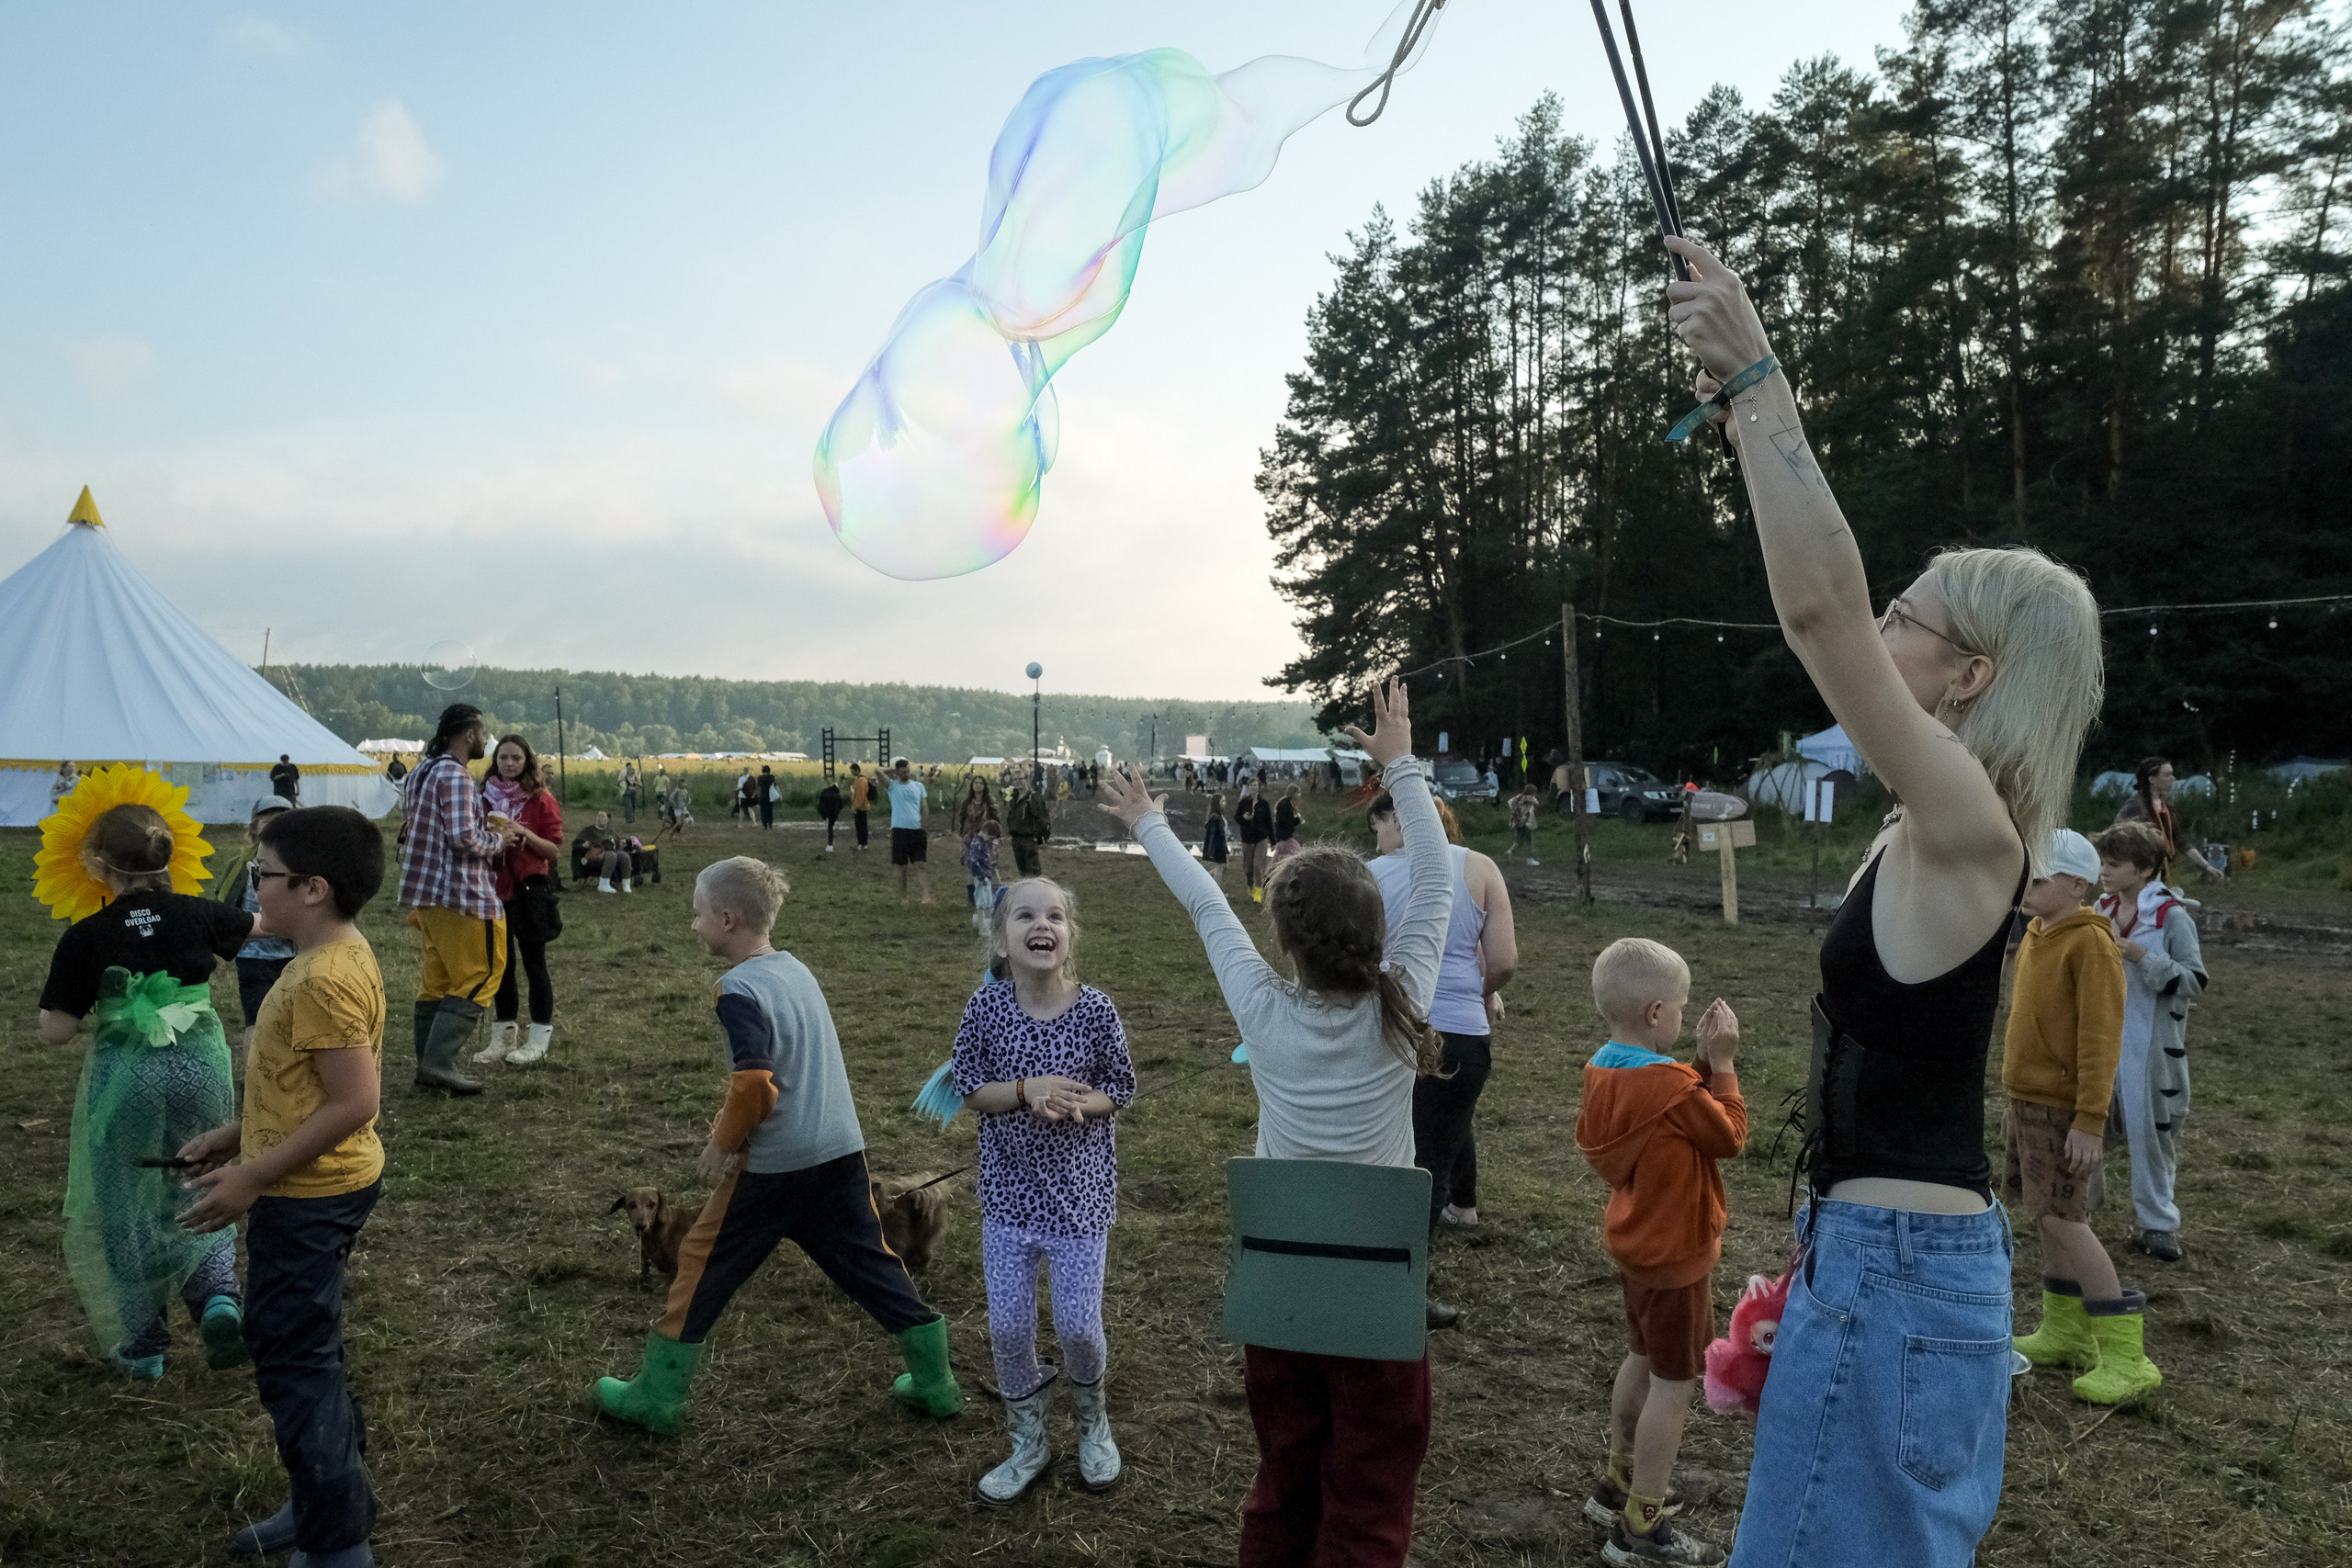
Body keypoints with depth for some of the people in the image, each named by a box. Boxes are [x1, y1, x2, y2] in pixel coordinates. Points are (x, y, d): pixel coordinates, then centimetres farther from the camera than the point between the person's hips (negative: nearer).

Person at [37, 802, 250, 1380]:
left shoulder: (85, 938, -11)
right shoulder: (198, 913, -4)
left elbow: (56, 1030, -8)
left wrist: (63, 977, 7)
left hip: (125, 1078, -2)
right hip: (201, 1068, 2)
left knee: (119, 1213, 16)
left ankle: (140, 1346, 23)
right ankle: (219, 1295, -1)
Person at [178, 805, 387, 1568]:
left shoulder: (324, 979, -26)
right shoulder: (337, 956, 6)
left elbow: (353, 1103, -27)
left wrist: (251, 1178, -21)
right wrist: (236, 1133, 16)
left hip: (308, 1198, -10)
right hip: (317, 1187, 10)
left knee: (293, 1361, 2)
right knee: (304, 1349, 22)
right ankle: (336, 1497, 37)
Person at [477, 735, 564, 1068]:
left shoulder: (541, 799, -4)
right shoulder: (487, 797, 9)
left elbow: (554, 850, -5)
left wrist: (526, 834, -20)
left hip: (530, 888, -5)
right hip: (494, 887, 5)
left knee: (534, 963, 1)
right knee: (501, 963, 11)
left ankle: (539, 1038, 10)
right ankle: (503, 1038, 21)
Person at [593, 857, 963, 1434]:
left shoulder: (739, 990, -15)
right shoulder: (797, 969, 10)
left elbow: (755, 1082, -25)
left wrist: (724, 1140, -9)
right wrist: (734, 1121, 19)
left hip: (774, 1167, -7)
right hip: (842, 1150, 7)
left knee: (703, 1263, 11)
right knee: (869, 1263, 14)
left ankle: (657, 1396, 22)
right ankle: (935, 1383, 18)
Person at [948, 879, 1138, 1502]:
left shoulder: (1095, 1009, -13)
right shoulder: (986, 1008, -10)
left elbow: (1119, 1090, -3)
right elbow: (970, 1090, -5)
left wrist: (1074, 1105, -23)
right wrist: (1027, 1089, -22)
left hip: (1079, 1191, -1)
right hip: (1009, 1188, 2)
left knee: (1078, 1325, 4)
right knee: (1008, 1326, 7)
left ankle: (1092, 1422, 36)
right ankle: (1029, 1442, 32)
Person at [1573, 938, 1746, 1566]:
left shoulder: (1602, 1068, -2)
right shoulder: (1669, 1084, -27)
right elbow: (1730, 1136, -13)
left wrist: (1704, 1061, -3)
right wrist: (1721, 1062, -10)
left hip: (1633, 1242, 9)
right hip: (1676, 1252, -9)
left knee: (1642, 1360, 25)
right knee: (1673, 1384, 2)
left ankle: (1619, 1483, 39)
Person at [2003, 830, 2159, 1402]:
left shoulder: (2090, 944, -16)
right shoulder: (2035, 936, 11)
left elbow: (2100, 1038, -20)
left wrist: (2090, 1122, -23)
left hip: (2061, 1107, -9)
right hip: (2026, 1097, 9)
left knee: (2061, 1219, -9)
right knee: (2045, 1214, 14)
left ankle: (2125, 1357, -1)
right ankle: (2065, 1333, 26)